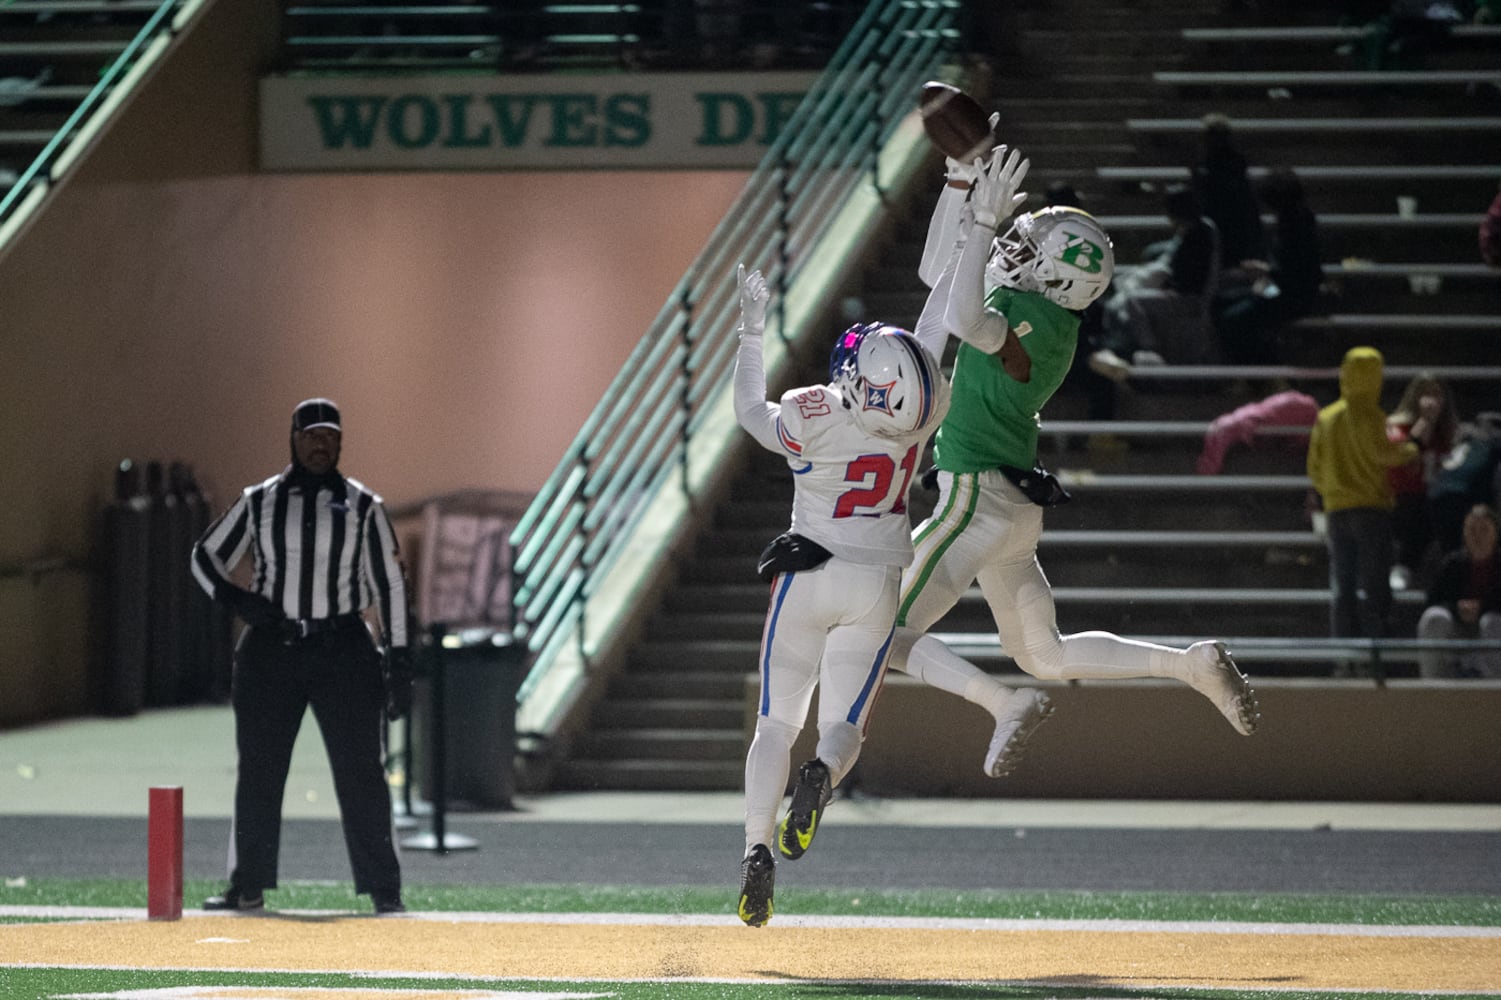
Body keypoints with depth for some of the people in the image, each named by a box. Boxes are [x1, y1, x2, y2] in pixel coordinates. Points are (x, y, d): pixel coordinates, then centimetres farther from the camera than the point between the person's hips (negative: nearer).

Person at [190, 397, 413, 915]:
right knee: (258, 771, 4)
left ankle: (383, 888, -3)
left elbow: (390, 584, 4)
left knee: (360, 771, -6)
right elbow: (205, 556, 13)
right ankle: (248, 886, 13)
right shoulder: (258, 502, 7)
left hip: (343, 652, -2)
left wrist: (399, 663, -2)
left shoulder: (363, 506, 4)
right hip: (270, 653, 2)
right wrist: (234, 598, -8)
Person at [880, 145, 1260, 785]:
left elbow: (963, 320, -37)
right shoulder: (1041, 312, 9)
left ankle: (1007, 704, -13)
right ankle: (1192, 666, 10)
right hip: (1012, 508, 10)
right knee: (1046, 656, 18)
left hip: (978, 500, -10)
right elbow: (940, 270, 20)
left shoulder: (1032, 320, -18)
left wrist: (984, 222, -31)